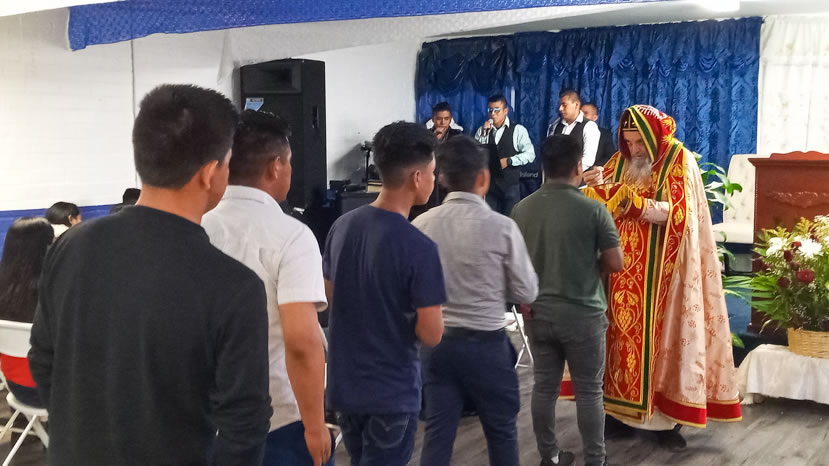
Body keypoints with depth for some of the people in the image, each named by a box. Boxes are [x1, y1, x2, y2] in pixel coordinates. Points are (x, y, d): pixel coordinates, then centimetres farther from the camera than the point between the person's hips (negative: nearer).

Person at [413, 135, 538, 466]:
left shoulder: (421, 225, -6)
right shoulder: (501, 227, -14)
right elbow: (527, 293, -6)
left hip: (436, 341, 3)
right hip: (486, 344, -3)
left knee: (437, 433, 10)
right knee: (501, 431, 17)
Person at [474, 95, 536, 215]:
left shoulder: (518, 130, -2)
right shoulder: (483, 130, 8)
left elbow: (530, 154, -6)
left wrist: (509, 161, -15)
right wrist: (483, 133, -13)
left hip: (510, 184, -3)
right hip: (489, 184, 3)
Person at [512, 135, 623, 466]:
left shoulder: (521, 209, -1)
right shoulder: (593, 210, -14)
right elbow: (615, 263, -10)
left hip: (537, 311, 4)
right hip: (582, 312, -4)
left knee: (544, 386, 13)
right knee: (588, 391, 8)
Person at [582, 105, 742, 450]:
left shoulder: (678, 160, -5)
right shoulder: (621, 162, 9)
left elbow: (676, 213, -17)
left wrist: (631, 201, -30)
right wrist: (595, 187, -17)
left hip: (661, 272, -4)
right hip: (625, 269, 4)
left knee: (659, 335, -1)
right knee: (623, 332, 4)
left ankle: (666, 418, 7)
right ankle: (621, 408, 14)